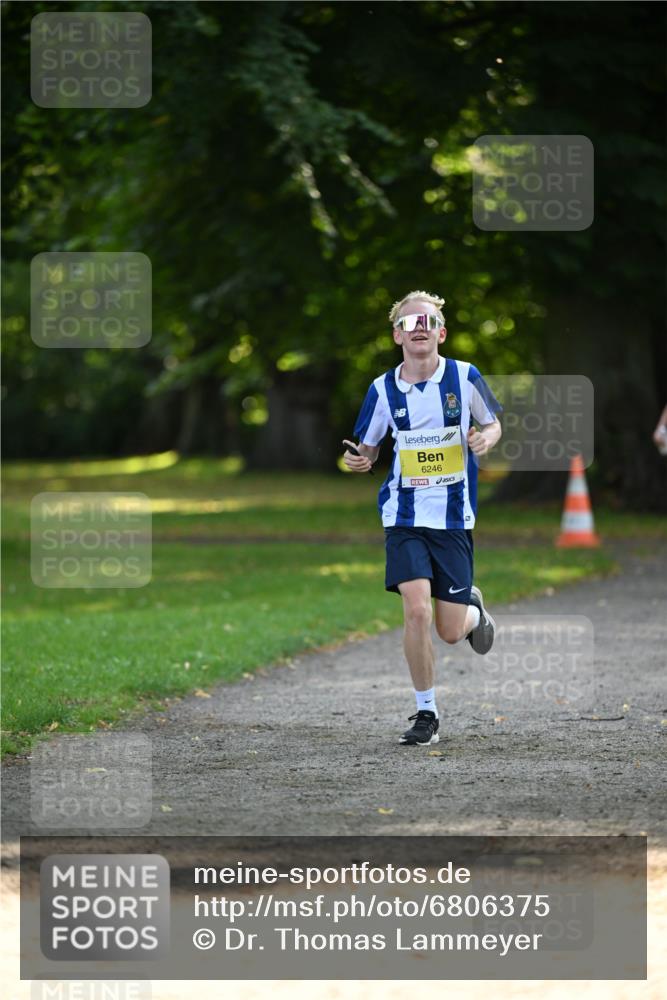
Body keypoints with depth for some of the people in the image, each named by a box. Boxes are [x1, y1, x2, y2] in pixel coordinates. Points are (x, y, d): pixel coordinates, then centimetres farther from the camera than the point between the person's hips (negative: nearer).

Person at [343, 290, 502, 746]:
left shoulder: (465, 377, -5)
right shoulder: (383, 389, -2)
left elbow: (493, 423, 11)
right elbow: (368, 447, 11)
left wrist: (485, 439, -12)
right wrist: (360, 460, -12)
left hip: (454, 517, 0)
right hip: (405, 517, 0)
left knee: (451, 631, 0)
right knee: (416, 609, -18)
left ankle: (474, 612, 39)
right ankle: (427, 712, -1)